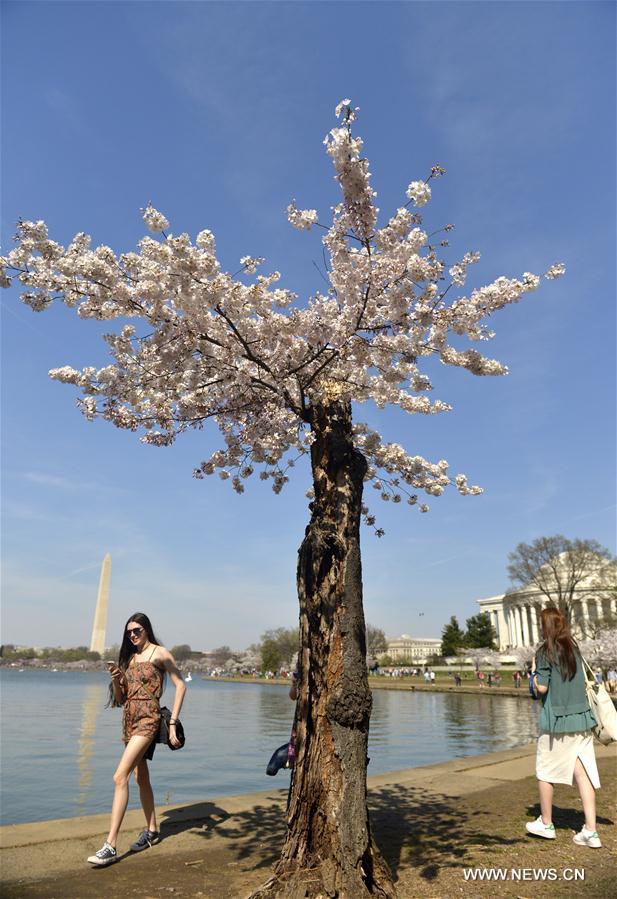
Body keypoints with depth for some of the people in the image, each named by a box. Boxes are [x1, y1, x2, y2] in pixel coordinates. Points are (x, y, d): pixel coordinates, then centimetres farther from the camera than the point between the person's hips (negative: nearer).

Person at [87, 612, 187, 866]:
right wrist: (115, 678, -7)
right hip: (129, 720, 7)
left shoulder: (159, 653, -7)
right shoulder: (129, 657, 13)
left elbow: (180, 685, -7)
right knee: (141, 778, 15)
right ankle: (151, 830, 30)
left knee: (120, 777, -16)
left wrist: (173, 722, -11)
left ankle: (110, 846, -12)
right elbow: (120, 698, 13)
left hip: (147, 720, -7)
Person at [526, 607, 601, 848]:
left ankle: (546, 824, 23)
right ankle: (590, 831, 6)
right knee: (583, 773, 6)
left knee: (545, 772, 11)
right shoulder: (574, 649, 6)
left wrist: (533, 671, 4)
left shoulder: (546, 652, -11)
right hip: (581, 718, 5)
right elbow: (580, 682, 16)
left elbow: (541, 687, -14)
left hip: (556, 720, -5)